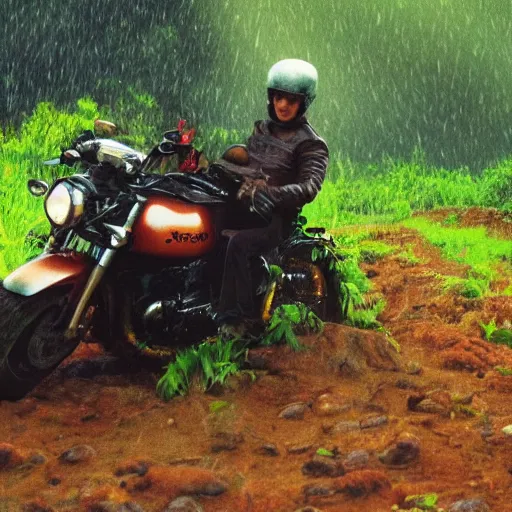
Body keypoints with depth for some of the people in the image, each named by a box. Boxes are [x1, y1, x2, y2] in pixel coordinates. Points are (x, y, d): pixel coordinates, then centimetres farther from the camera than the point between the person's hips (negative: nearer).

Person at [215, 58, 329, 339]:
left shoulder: (310, 144, -6)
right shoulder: (262, 128, 16)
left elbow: (309, 187, -21)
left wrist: (272, 194, -36)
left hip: (277, 216, -8)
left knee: (238, 243, -34)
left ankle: (241, 318, -32)